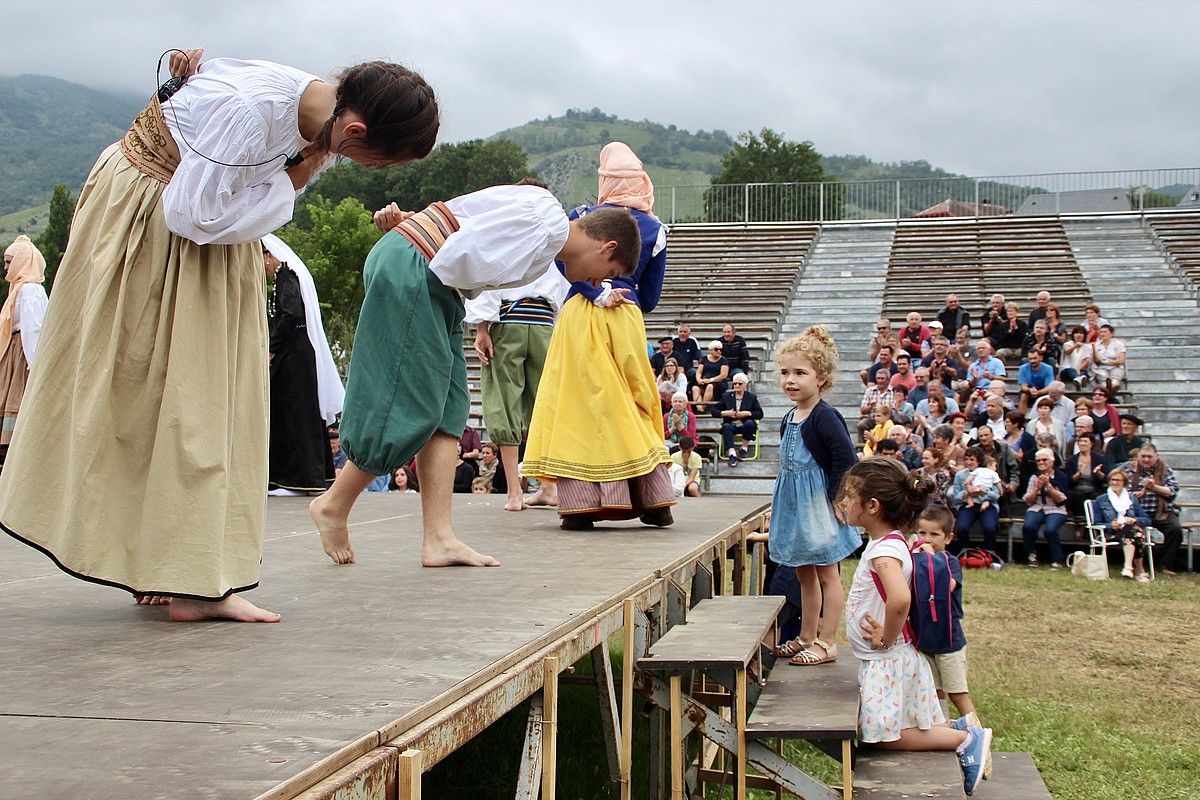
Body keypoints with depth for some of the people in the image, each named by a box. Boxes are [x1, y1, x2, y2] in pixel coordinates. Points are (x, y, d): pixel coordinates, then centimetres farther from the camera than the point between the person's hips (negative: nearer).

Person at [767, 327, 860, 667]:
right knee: (804, 574, 17)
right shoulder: (789, 418, 8)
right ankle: (806, 636, 27)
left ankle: (826, 642, 10)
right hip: (795, 505, 9)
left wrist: (834, 498, -20)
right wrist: (780, 505, 15)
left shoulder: (824, 416, -18)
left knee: (826, 574, 3)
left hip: (819, 506, -9)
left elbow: (846, 457, -25)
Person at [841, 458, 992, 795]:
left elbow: (900, 599, -43)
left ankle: (965, 739, 0)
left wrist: (887, 638, -26)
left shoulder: (885, 549, -25)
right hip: (882, 660, 10)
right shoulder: (889, 541, 5)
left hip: (886, 661, -10)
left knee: (882, 735, -2)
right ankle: (955, 728, 18)